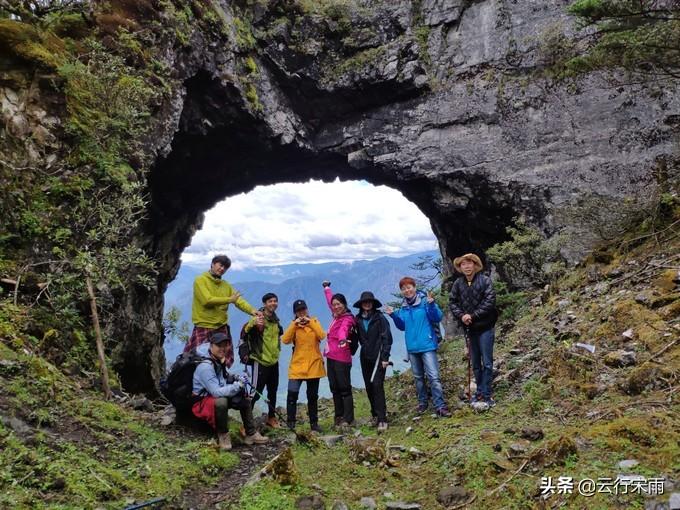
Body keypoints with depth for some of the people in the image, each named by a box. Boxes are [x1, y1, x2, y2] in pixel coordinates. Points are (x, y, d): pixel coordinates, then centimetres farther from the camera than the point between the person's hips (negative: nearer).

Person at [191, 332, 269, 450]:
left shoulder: (219, 360, 2)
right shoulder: (205, 366, -26)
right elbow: (216, 392, -30)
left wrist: (234, 379, -3)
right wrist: (238, 386, -28)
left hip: (215, 396, 9)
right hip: (201, 401, -9)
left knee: (244, 398, 6)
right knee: (221, 402, -38)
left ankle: (251, 434, 11)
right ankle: (223, 435, -14)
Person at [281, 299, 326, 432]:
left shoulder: (314, 321, 5)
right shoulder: (293, 325, 4)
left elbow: (322, 336, -14)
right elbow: (285, 340, -13)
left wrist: (310, 322, -15)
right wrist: (294, 324, -17)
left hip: (313, 365, 1)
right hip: (297, 365, -1)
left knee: (313, 396, 10)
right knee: (292, 394, -9)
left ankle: (314, 423, 20)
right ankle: (290, 422, 4)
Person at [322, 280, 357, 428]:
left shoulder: (347, 318, -11)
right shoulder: (336, 316, 11)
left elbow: (344, 329, -35)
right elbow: (330, 300, 30)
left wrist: (343, 338, -56)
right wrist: (327, 288, 45)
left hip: (342, 358, -8)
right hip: (331, 357, 8)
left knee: (344, 388, -3)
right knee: (334, 388, 13)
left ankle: (348, 419, 3)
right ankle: (339, 416, 23)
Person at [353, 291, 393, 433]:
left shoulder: (379, 317, -5)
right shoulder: (358, 319, 7)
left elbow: (387, 338, -7)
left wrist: (385, 357, -12)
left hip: (378, 356, -5)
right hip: (365, 357, 5)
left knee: (377, 385, -14)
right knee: (369, 387, 8)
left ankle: (382, 420, -12)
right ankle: (375, 415, 24)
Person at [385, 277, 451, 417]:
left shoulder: (425, 301, -8)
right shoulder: (403, 307, 8)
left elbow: (438, 317, -16)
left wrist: (431, 305, -32)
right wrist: (393, 315, 0)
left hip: (427, 346, -6)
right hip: (412, 348, 6)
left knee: (433, 376, -11)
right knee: (418, 377, 16)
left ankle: (440, 406, -8)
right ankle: (422, 402, 29)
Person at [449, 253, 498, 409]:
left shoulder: (485, 280, -11)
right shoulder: (458, 283, 0)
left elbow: (490, 301, -16)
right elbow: (452, 302, 3)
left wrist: (473, 315, -19)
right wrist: (461, 315, -14)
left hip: (485, 327, -4)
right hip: (469, 328, 4)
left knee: (487, 362, 0)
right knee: (475, 363, 14)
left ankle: (486, 394, 9)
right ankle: (480, 391, 27)